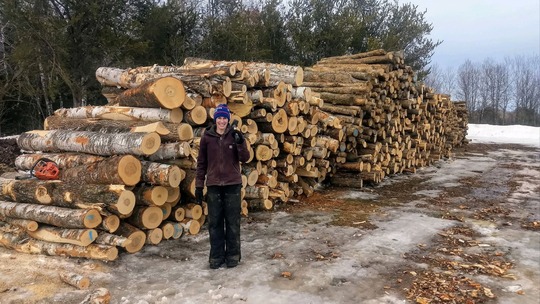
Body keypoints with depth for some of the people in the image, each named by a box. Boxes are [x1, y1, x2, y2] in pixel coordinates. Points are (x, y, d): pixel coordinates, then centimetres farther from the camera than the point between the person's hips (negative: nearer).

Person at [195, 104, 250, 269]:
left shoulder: (235, 135, -1)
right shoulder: (207, 137, 0)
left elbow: (245, 158, -5)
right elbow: (201, 163, 4)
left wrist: (240, 143, -22)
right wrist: (199, 185, 2)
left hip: (233, 184, -1)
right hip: (213, 185, 1)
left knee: (232, 221, 6)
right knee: (215, 222, 7)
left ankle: (232, 255, 20)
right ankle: (216, 256, 19)